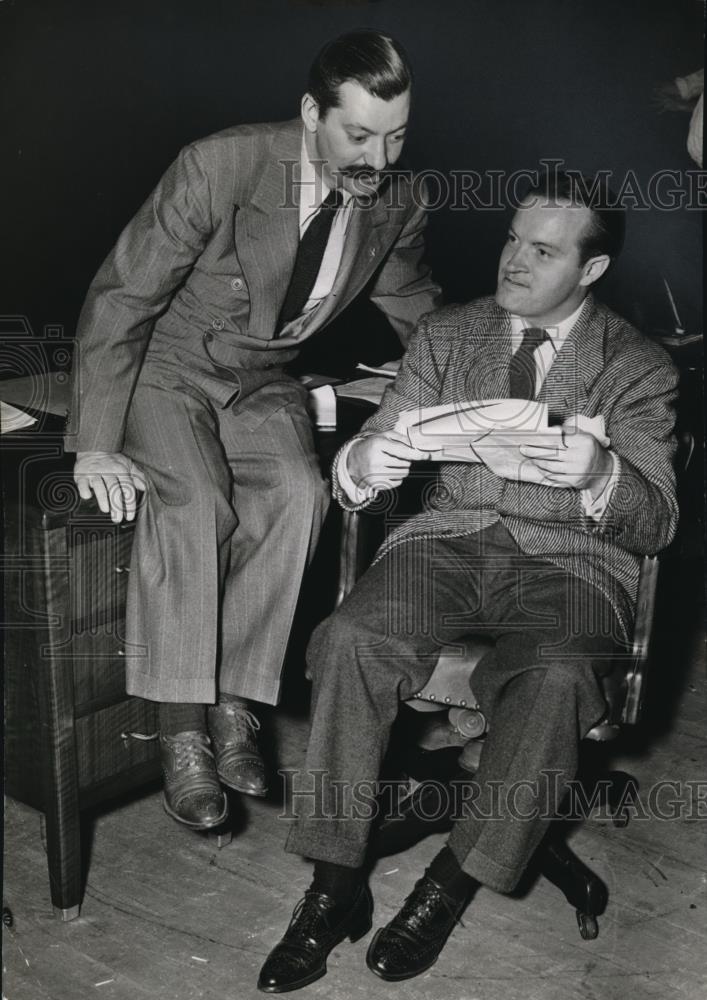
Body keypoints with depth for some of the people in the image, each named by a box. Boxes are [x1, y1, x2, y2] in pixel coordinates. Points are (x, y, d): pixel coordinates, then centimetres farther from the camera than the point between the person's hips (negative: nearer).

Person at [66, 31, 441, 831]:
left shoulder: (399, 201, -8)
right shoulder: (220, 167, -23)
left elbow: (417, 312, 13)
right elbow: (120, 298, -19)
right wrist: (96, 446, -24)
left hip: (262, 384, 4)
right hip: (166, 366, -3)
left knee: (298, 493, -27)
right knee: (192, 503, -31)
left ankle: (233, 702, -15)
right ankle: (182, 729, -19)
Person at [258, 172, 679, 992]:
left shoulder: (639, 367, 4)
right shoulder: (445, 334, 11)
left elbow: (655, 524, -4)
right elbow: (369, 456, 7)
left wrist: (599, 477, -28)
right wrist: (360, 463, -19)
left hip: (570, 557, -2)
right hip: (449, 538, 2)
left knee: (554, 678, -35)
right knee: (348, 640, -28)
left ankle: (451, 885, -14)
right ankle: (335, 887, -15)